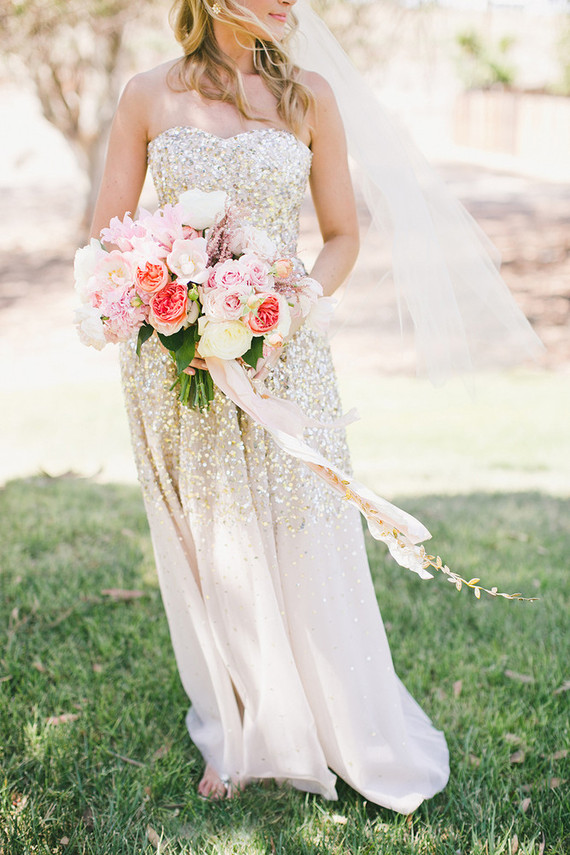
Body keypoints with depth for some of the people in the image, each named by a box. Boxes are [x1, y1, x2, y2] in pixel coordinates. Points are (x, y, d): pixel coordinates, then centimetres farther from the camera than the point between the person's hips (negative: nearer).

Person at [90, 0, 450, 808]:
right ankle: (242, 739, 32)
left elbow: (343, 235, 6)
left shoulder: (308, 97, 2)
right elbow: (108, 235, 5)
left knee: (310, 551, 4)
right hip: (175, 363, 1)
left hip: (284, 359, 0)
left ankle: (370, 745, 24)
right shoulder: (148, 96, 1)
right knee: (210, 557, 11)